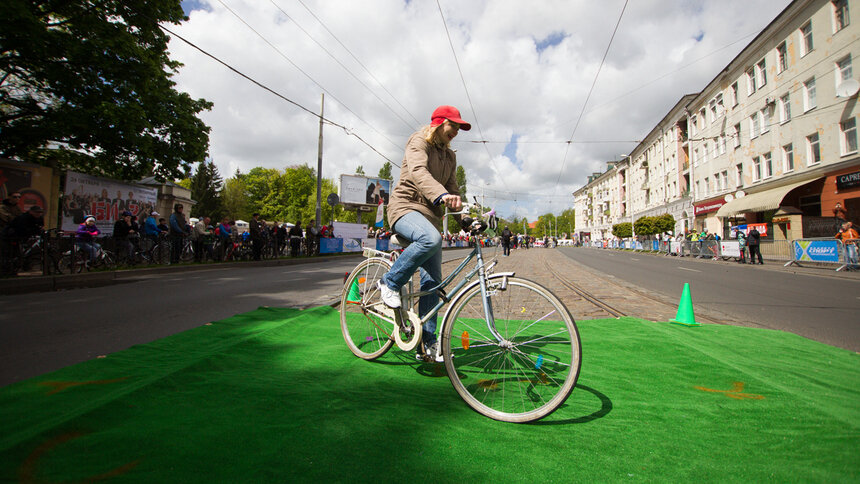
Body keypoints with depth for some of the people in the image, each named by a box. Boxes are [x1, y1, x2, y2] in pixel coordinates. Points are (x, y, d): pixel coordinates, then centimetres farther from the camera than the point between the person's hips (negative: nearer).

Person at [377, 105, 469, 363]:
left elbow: (452, 188, 16)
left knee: (433, 282, -1)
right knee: (431, 239, -40)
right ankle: (390, 283, -16)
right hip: (405, 208, -7)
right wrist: (441, 195, -45)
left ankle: (427, 344, 8)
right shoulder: (418, 143, -4)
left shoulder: (449, 156, 19)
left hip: (429, 216, 7)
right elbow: (419, 172, -26)